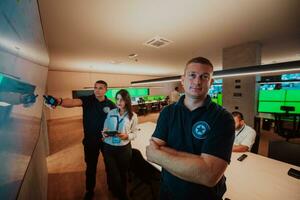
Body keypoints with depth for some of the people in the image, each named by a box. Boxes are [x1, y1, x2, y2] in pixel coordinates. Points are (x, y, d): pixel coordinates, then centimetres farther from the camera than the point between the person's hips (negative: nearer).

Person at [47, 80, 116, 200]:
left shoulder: (111, 105, -10)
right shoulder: (87, 100, -12)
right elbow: (73, 102, -31)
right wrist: (59, 101, -50)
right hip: (90, 140, -1)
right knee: (91, 166, 16)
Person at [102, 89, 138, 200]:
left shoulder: (133, 116, -8)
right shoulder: (111, 113, -3)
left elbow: (134, 133, -5)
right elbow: (105, 128, 6)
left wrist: (127, 136, -24)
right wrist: (104, 133, -15)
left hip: (124, 148, -1)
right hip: (108, 147, 2)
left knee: (122, 173, 19)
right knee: (112, 174, 12)